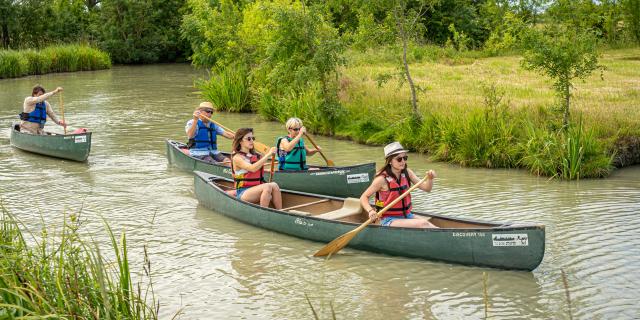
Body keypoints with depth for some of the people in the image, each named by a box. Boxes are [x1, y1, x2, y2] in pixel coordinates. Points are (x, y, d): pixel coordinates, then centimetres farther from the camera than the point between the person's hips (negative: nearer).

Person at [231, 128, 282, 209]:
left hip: (256, 191, 7)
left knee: (274, 185, -21)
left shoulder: (255, 156, 17)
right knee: (267, 187, -30)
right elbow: (252, 168, -24)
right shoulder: (237, 157, -7)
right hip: (243, 194, -7)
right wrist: (268, 155, -25)